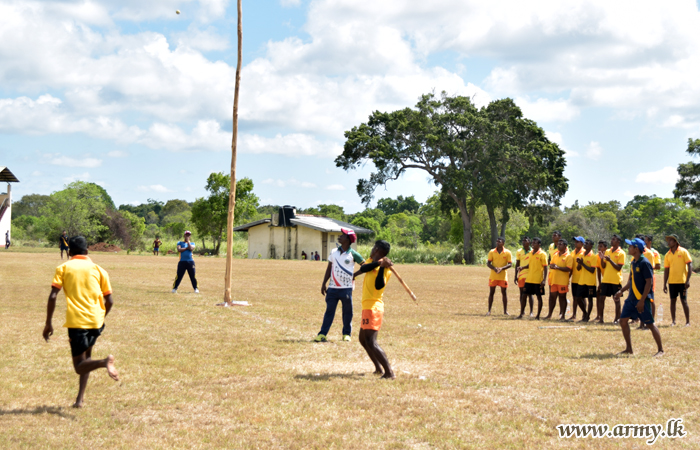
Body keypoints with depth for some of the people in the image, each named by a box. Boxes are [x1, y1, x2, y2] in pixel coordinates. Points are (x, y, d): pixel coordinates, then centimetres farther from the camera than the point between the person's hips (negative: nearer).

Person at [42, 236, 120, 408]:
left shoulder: (63, 268, 4)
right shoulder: (98, 269, 9)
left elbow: (53, 296, -6)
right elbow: (109, 301, 7)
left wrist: (48, 323, 0)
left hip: (76, 322, -3)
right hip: (96, 320, 3)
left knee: (80, 366, 1)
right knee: (86, 356, 25)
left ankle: (104, 362, -30)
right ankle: (80, 397, 18)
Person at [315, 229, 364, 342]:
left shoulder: (353, 254, -5)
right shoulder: (334, 252, 8)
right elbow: (329, 268, 13)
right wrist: (323, 284, 10)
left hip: (346, 288, -3)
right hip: (332, 288, 3)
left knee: (347, 312, 5)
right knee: (329, 311, 3)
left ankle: (346, 333, 17)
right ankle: (322, 334, 3)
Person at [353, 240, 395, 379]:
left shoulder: (386, 268, -13)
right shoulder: (372, 261, 12)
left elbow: (379, 286, -28)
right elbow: (363, 268, -8)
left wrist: (382, 267, -32)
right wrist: (378, 263, -21)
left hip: (373, 307, -10)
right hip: (367, 306, 10)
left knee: (371, 342, -19)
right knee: (363, 339, 21)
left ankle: (389, 373, -22)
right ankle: (379, 369, 29)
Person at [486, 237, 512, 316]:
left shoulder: (507, 252, -2)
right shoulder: (492, 252, 3)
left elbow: (510, 264, -5)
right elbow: (488, 263, 0)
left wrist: (502, 268, -21)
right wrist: (494, 268, -19)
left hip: (503, 276, -1)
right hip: (493, 276, 1)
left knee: (504, 293, 4)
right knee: (491, 292, 3)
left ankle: (505, 311, 12)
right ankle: (489, 310, 8)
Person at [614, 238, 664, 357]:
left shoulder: (644, 263, -15)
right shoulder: (633, 262, 11)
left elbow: (649, 282, -18)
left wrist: (642, 300, -21)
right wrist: (621, 291, 12)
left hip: (642, 299, -9)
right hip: (631, 298, 9)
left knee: (649, 324, -4)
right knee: (623, 320, 5)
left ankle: (660, 350, 7)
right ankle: (629, 349, 14)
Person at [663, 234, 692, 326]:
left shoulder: (683, 252, -3)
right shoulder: (668, 255, 9)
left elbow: (690, 265, -6)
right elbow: (666, 270, 12)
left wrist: (688, 280, -14)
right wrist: (665, 284, 8)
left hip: (682, 281, -4)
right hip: (671, 281, 4)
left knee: (684, 301, -3)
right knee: (673, 300, 5)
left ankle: (688, 321, 6)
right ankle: (673, 321, 12)